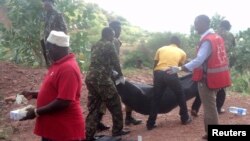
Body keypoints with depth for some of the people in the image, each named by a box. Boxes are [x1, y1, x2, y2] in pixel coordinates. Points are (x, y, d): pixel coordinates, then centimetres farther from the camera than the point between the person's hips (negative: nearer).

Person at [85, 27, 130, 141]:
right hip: (102, 79, -8)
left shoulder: (95, 46, 20)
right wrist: (120, 75, 14)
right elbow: (115, 62, -2)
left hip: (90, 78, 8)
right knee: (115, 104, 8)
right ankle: (117, 130, 18)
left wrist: (112, 72, 31)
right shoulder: (109, 44, -3)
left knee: (93, 107, 11)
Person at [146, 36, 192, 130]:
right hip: (171, 74, -2)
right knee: (180, 95, 20)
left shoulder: (161, 49, 22)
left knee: (156, 99, 11)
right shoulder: (182, 52, 20)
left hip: (158, 73, 2)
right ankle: (185, 118, 31)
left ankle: (150, 124, 13)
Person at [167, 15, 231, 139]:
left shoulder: (207, 41, -21)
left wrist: (179, 69, -41)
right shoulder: (217, 37, 10)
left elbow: (199, 60, -33)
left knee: (209, 108, -1)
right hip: (216, 77, 10)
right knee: (211, 107, 19)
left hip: (208, 79, -10)